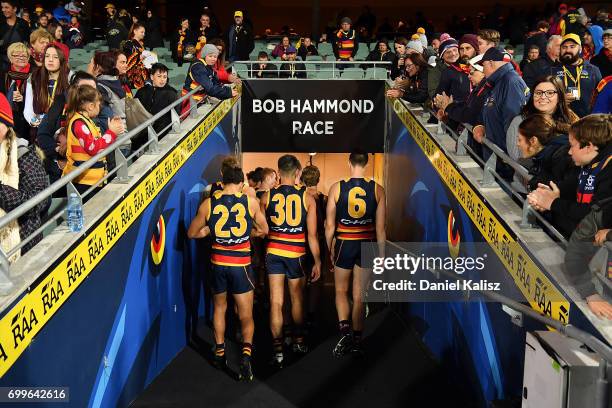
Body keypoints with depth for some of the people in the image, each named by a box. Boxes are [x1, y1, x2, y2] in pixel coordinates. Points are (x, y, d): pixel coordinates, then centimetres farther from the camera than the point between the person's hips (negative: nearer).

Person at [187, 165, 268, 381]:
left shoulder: (208, 203, -4)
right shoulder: (250, 201, -6)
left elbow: (192, 233, 6)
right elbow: (264, 230, 6)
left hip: (218, 263, 2)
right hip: (241, 265, -2)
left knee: (219, 308, 23)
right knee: (246, 315, 7)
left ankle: (219, 353, 28)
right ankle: (246, 351, -15)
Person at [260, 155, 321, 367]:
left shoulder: (267, 196, -2)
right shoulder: (307, 198, -5)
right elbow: (312, 234, -6)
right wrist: (317, 262, 0)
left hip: (273, 252, 0)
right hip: (296, 253, 0)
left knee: (276, 302, 3)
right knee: (297, 299, 18)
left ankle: (278, 349, -1)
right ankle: (299, 341, 33)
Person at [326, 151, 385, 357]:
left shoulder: (336, 188, -6)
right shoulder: (378, 189, -3)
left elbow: (329, 226, -4)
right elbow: (380, 228, -2)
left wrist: (330, 250, 8)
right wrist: (381, 255, 7)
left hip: (344, 244, -1)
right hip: (367, 245, 1)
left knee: (341, 291, 15)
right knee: (359, 295, 12)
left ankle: (345, 330, -5)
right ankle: (357, 340, 19)